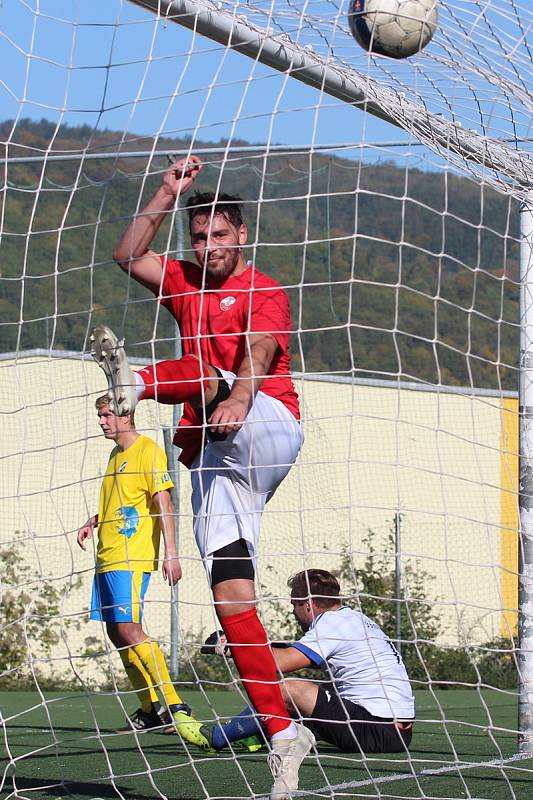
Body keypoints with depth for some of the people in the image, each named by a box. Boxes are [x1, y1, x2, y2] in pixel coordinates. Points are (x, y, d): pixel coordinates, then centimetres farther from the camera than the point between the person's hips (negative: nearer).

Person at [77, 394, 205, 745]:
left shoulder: (148, 450, -7)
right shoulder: (116, 454, 19)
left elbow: (163, 504, -14)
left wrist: (171, 553, -21)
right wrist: (93, 523, 15)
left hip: (131, 558, -9)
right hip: (107, 557, 9)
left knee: (128, 629, -18)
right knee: (117, 633, 6)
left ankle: (174, 706, -17)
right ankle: (151, 710, 11)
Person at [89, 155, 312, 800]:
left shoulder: (261, 292, 3)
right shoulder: (185, 284, 23)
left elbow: (258, 353, -16)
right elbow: (128, 256, 15)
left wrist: (237, 394, -35)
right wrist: (167, 196, 8)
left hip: (266, 427, -4)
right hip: (212, 456, 5)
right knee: (232, 598, -7)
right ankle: (283, 733, -8)